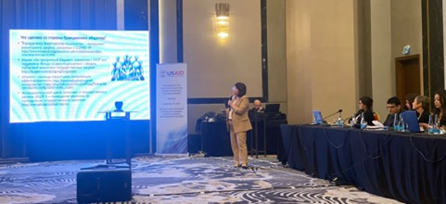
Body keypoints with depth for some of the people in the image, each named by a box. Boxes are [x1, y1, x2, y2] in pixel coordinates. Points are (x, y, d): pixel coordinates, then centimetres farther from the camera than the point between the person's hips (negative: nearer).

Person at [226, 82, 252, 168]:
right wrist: (227, 110, 7)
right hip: (232, 124, 9)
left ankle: (243, 162, -9)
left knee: (241, 143, -11)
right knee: (234, 144, 8)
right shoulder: (233, 97, 19)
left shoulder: (244, 99, -8)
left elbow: (240, 110, -20)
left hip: (240, 124, -9)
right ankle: (237, 161, 13)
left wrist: (231, 105, -11)